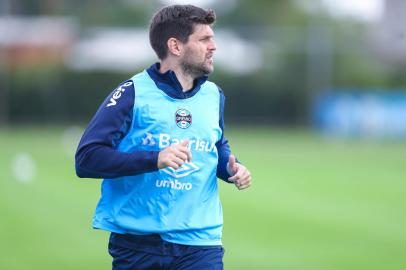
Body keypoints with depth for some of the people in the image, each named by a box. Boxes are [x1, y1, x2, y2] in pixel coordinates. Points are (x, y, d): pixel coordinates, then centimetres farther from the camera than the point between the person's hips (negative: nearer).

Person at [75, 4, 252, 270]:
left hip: (199, 241, 4)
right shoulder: (132, 94, -7)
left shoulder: (214, 96, 10)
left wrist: (230, 168, 5)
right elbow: (86, 159, -15)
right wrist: (155, 159, -25)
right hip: (136, 244, -3)